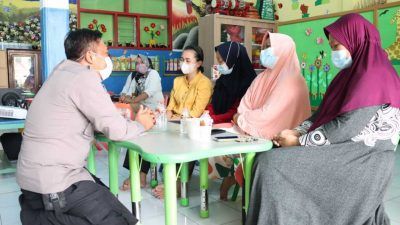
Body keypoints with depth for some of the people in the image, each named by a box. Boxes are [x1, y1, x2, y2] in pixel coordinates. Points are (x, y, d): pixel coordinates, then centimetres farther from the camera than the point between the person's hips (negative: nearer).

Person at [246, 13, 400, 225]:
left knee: (271, 164, -18)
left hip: (363, 158, -9)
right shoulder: (354, 71, 15)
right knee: (272, 157, 5)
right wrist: (297, 132, -4)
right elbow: (325, 112, 11)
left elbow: (347, 126, -24)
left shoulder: (373, 74, -16)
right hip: (349, 152, 9)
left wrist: (299, 141, -16)